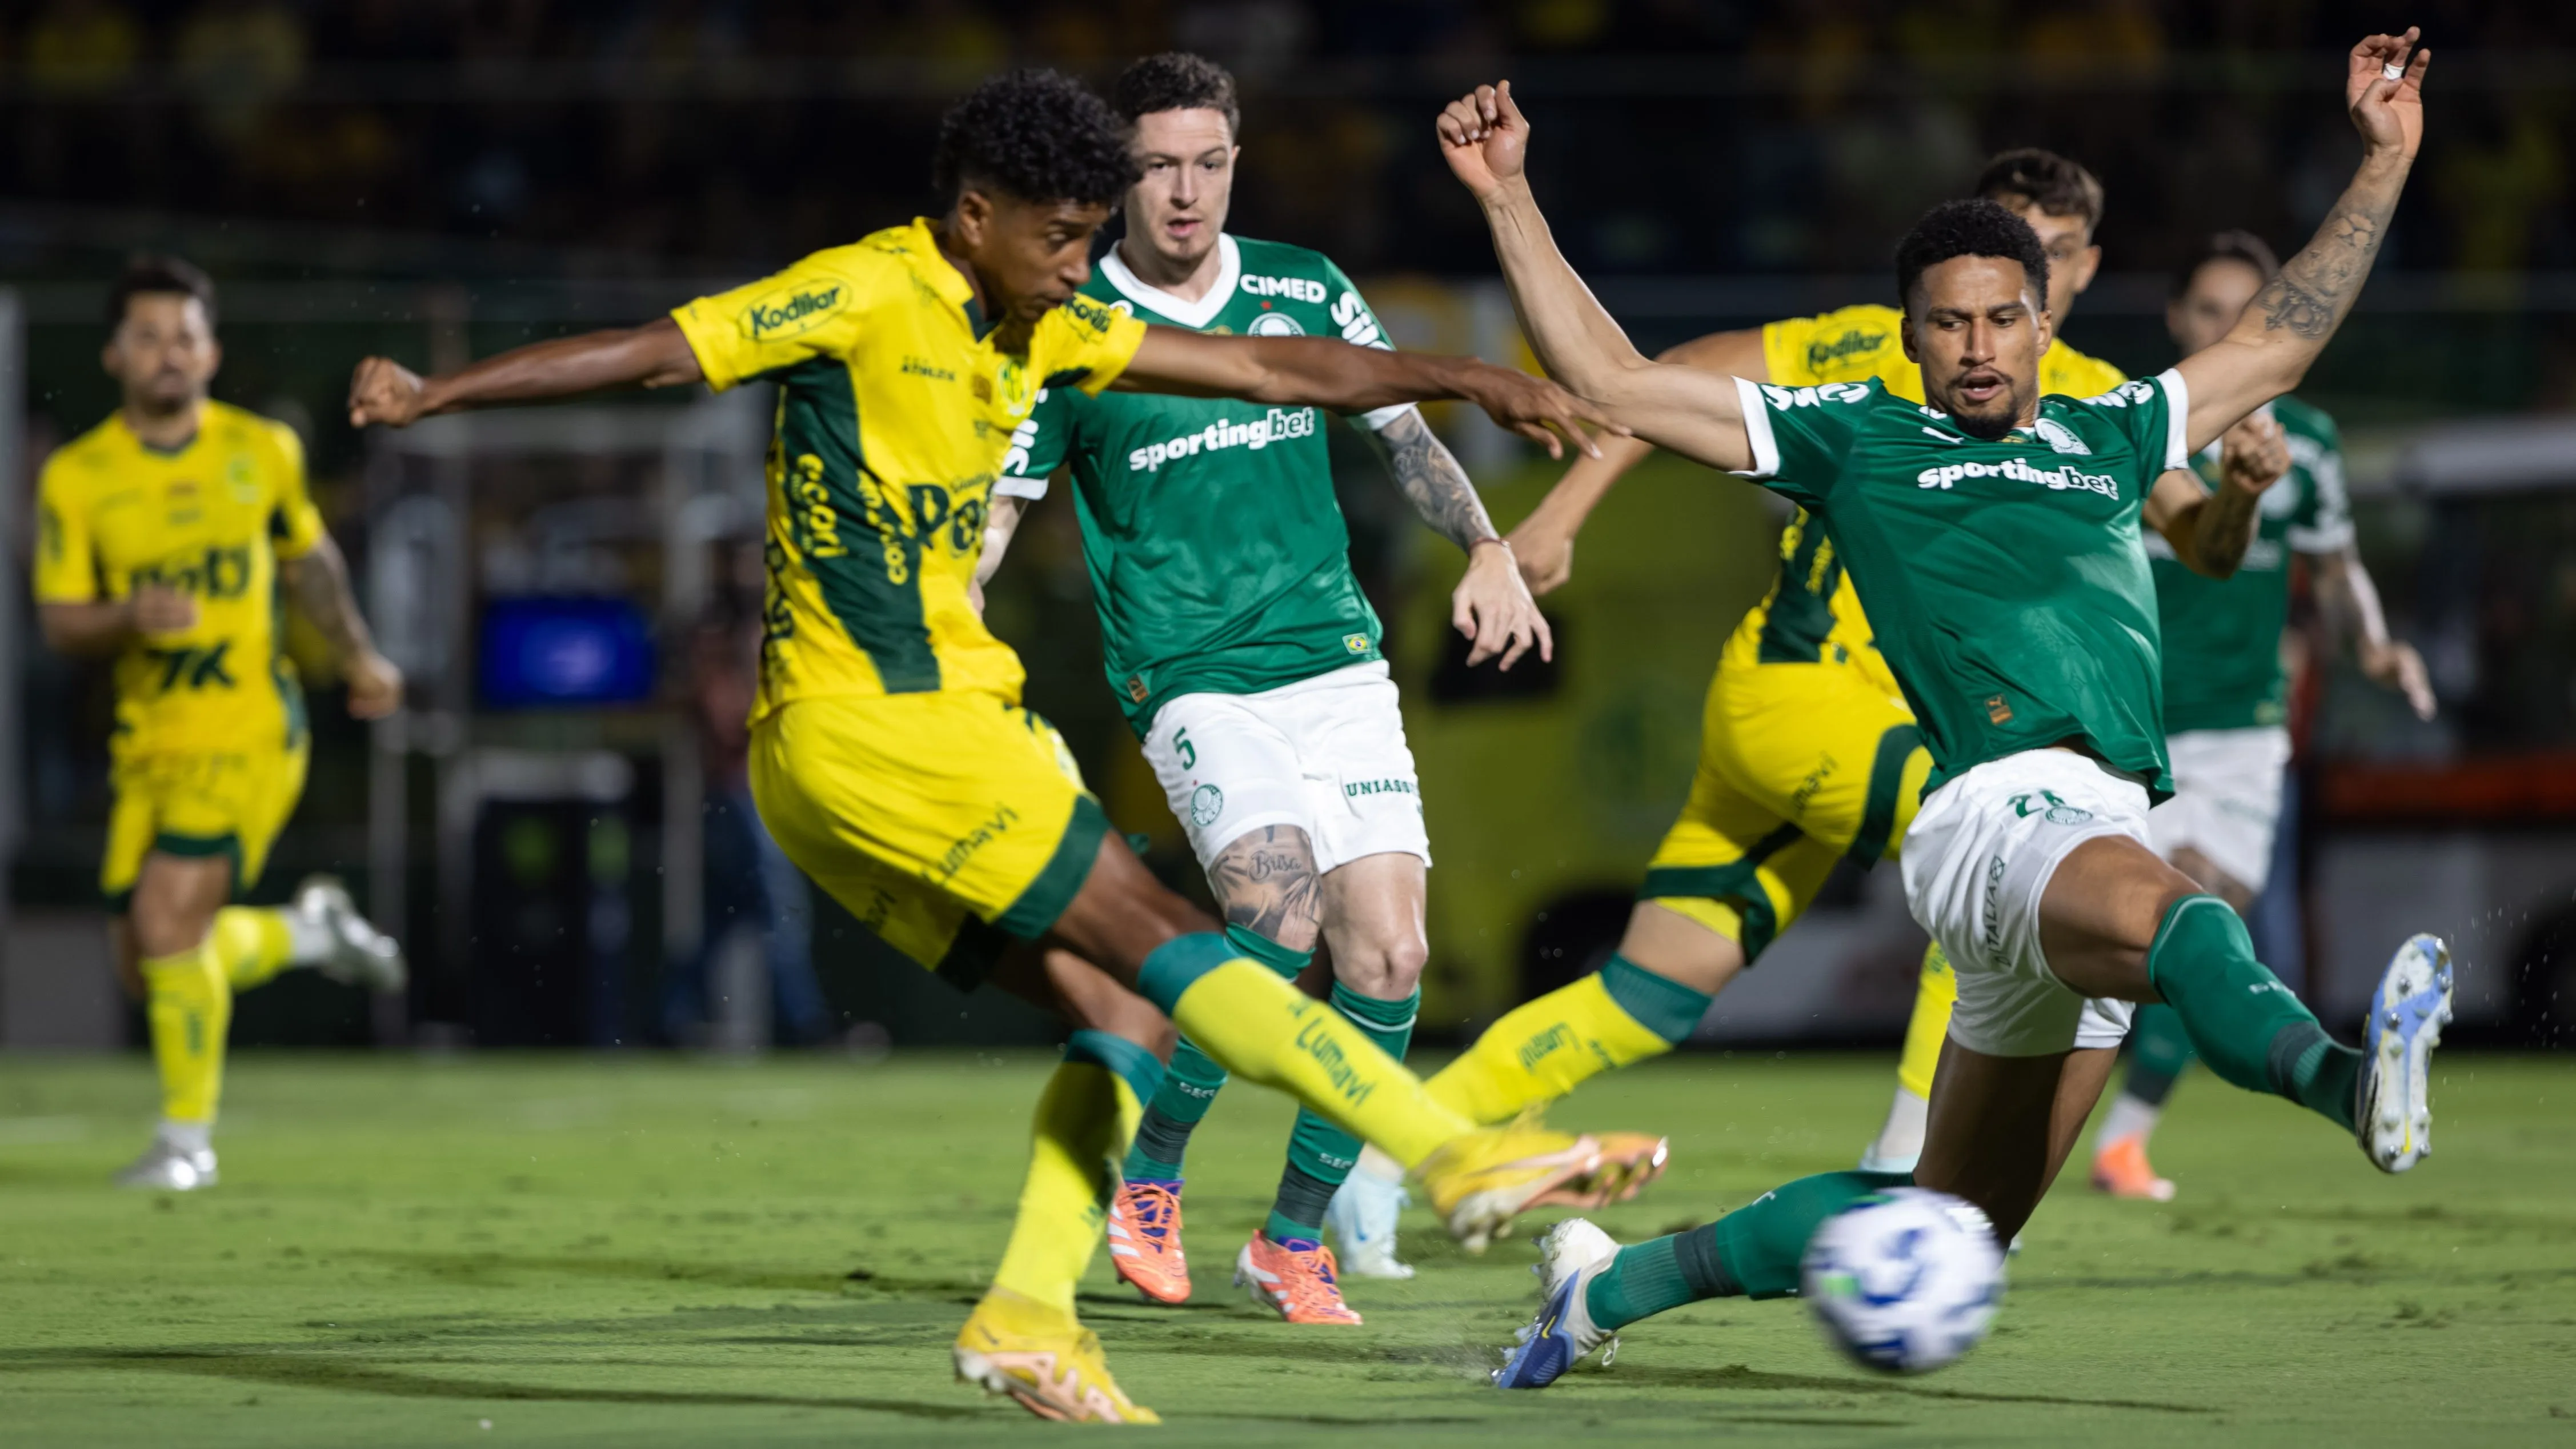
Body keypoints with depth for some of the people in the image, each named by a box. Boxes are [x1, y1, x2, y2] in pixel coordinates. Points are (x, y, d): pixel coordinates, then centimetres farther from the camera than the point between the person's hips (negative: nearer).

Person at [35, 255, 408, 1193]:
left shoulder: (262, 451, 2)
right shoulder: (77, 477, -2)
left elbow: (308, 558, 20)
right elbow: (59, 622, -2)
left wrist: (359, 657, 25)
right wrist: (131, 616, -22)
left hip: (250, 730, -3)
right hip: (148, 741, 3)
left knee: (169, 920, -19)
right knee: (143, 968, 4)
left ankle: (188, 1137, -1)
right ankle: (308, 930, 33)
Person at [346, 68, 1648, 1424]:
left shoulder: (1040, 331, 16)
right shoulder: (864, 297, -9)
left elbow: (1267, 369, 19)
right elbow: (654, 351, -13)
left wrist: (1469, 379, 18)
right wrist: (429, 396, -17)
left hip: (944, 715, 9)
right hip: (868, 721, -9)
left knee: (1122, 1006, 1)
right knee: (1165, 945, -10)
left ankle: (1028, 1310, -4)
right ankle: (1449, 1149, -12)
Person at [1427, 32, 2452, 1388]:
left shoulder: (2109, 437, 27)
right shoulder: (1852, 439, 14)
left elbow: (2276, 344, 37)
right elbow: (1611, 382, 15)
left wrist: (2386, 160, 35)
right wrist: (1509, 200, 12)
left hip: (2103, 838, 6)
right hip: (2000, 805, -6)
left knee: (1940, 1235, 8)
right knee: (2156, 910, -41)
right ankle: (2351, 1080, -72)